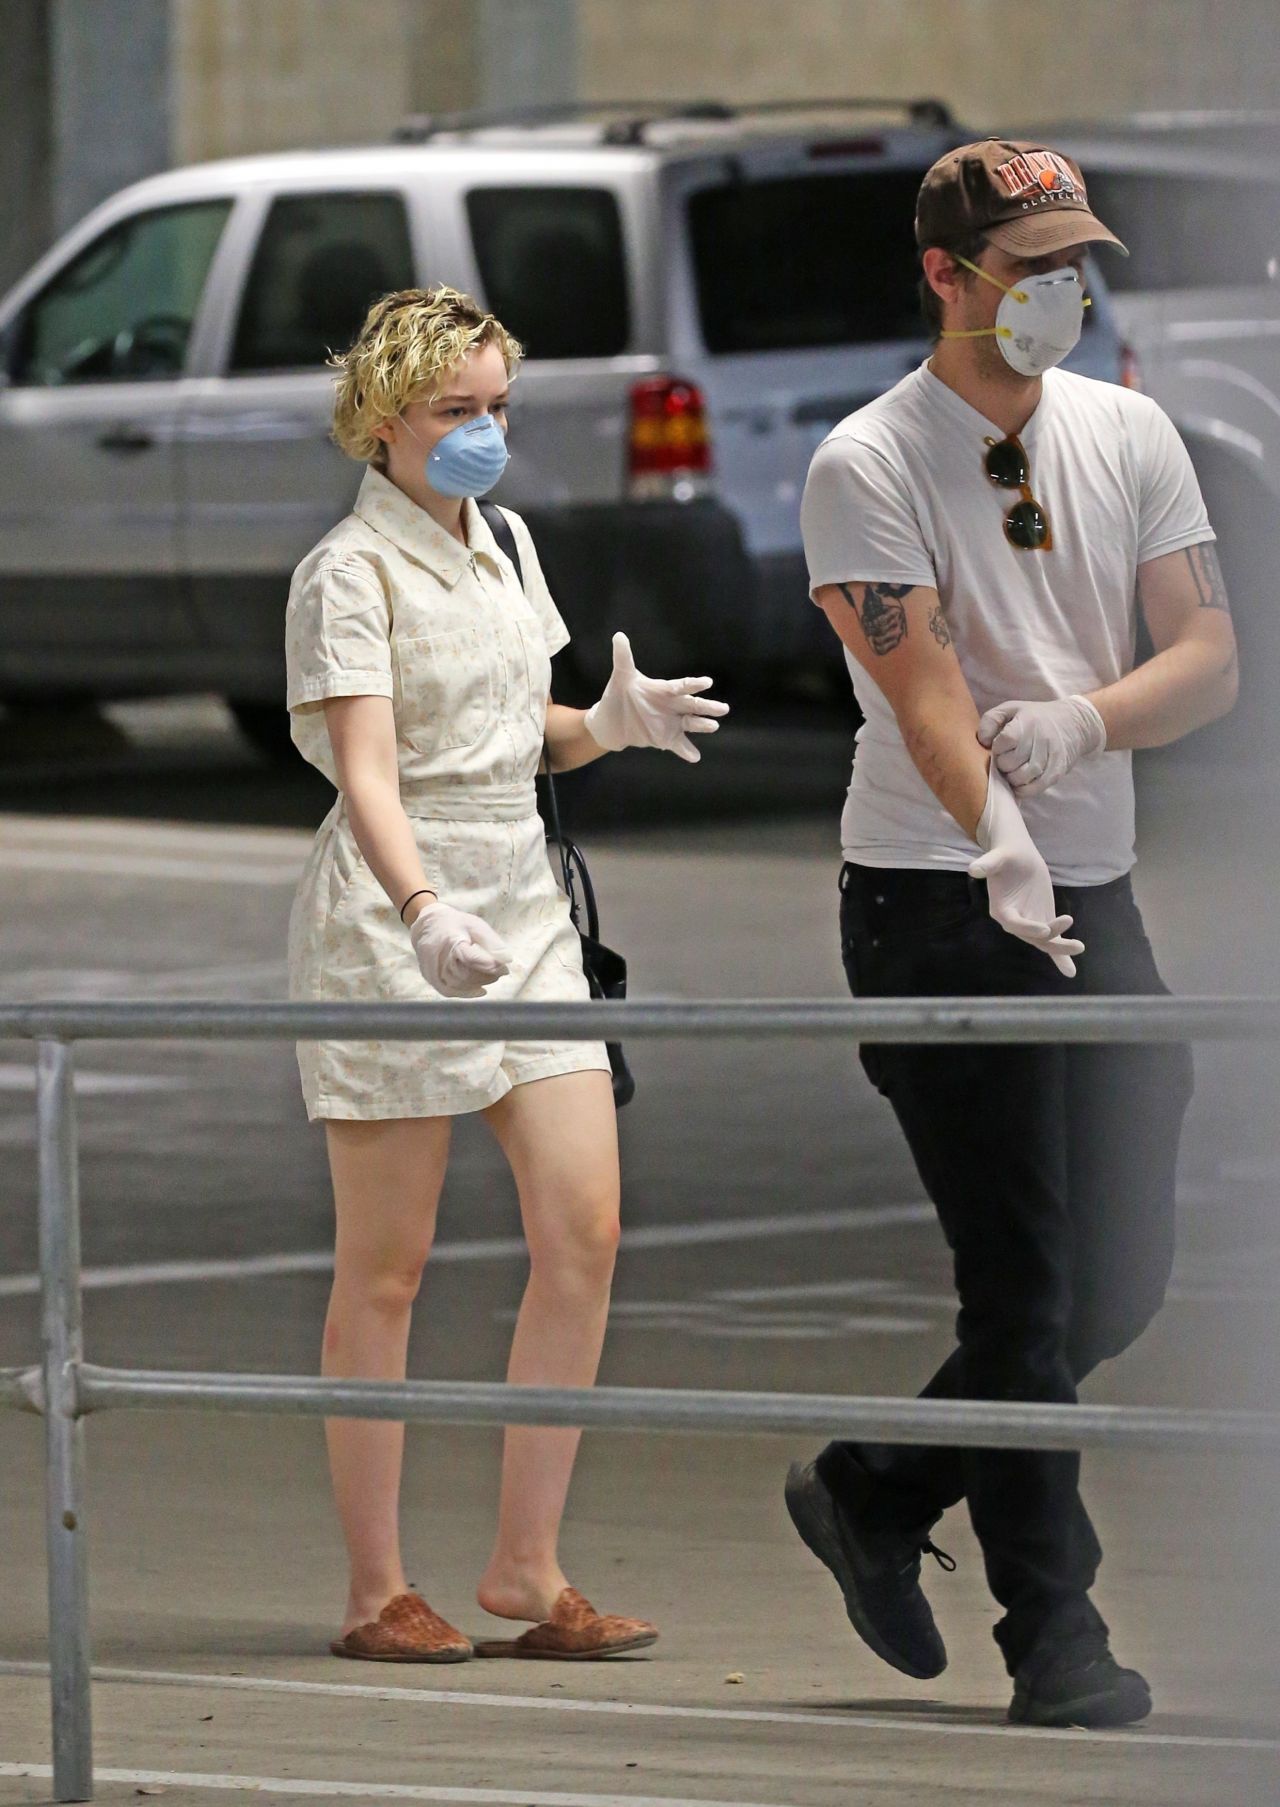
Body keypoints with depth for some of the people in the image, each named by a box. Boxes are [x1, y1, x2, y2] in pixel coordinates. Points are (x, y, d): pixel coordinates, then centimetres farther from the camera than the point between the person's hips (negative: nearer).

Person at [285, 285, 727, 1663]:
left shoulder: (506, 544, 14)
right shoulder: (348, 574, -9)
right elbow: (366, 773, -21)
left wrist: (611, 725, 2)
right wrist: (424, 909, -36)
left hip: (524, 907, 7)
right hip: (392, 918, -7)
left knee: (584, 1230, -2)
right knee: (386, 1268, -1)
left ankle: (526, 1571, 5)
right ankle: (375, 1590, 7)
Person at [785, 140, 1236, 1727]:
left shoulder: (1130, 435, 8)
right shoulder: (868, 468, -9)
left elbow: (1210, 658, 3)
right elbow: (923, 683, -21)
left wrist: (1086, 719, -18)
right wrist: (997, 843, -37)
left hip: (1098, 895, 6)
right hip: (940, 903, -6)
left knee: (1125, 1280, 8)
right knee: (1026, 1282, -5)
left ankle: (873, 1492, 26)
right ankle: (1053, 1636, 4)